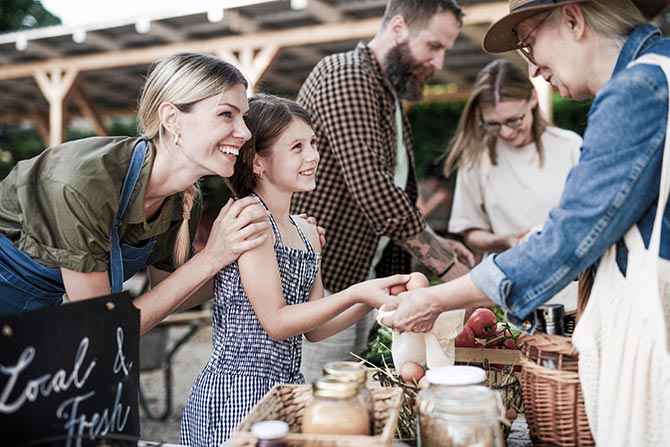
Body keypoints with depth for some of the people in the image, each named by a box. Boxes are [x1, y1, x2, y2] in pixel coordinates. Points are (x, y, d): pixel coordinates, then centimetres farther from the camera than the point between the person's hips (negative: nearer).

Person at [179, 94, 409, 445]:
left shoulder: (307, 232, 11)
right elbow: (275, 323, -17)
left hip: (288, 385, 8)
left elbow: (313, 329, 12)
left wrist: (370, 300, -1)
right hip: (237, 389, -7)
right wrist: (355, 294, -19)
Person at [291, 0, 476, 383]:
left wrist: (437, 243, 5)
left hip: (359, 281, 9)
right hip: (315, 284, -9)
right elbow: (373, 192, -24)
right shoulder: (346, 75, -14)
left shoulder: (391, 99, 17)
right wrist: (446, 264, -18)